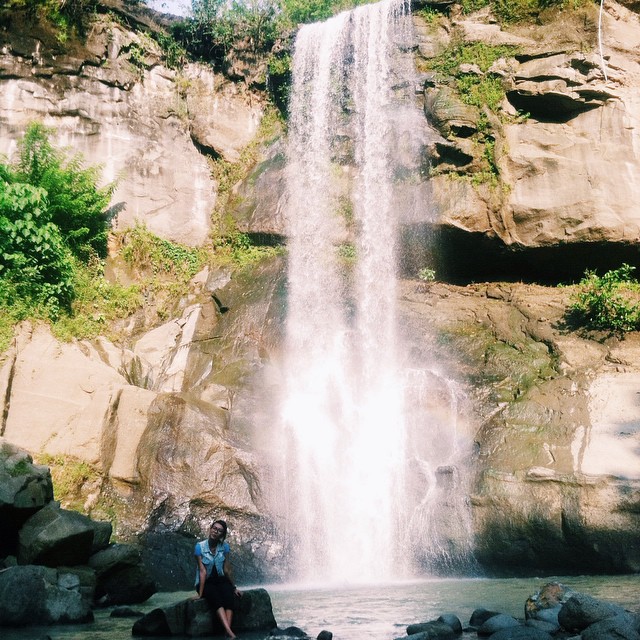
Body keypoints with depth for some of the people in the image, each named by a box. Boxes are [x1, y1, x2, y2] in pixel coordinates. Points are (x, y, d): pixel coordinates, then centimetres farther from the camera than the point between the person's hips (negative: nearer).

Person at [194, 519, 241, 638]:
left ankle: (227, 632, -43)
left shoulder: (224, 546, -3)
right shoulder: (200, 546, -11)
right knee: (216, 598, -32)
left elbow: (227, 569, 1)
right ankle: (230, 633, -46)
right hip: (205, 582, -3)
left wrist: (233, 587, 2)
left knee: (229, 596, -30)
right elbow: (202, 571, -14)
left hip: (221, 580, 3)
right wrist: (200, 593, -18)